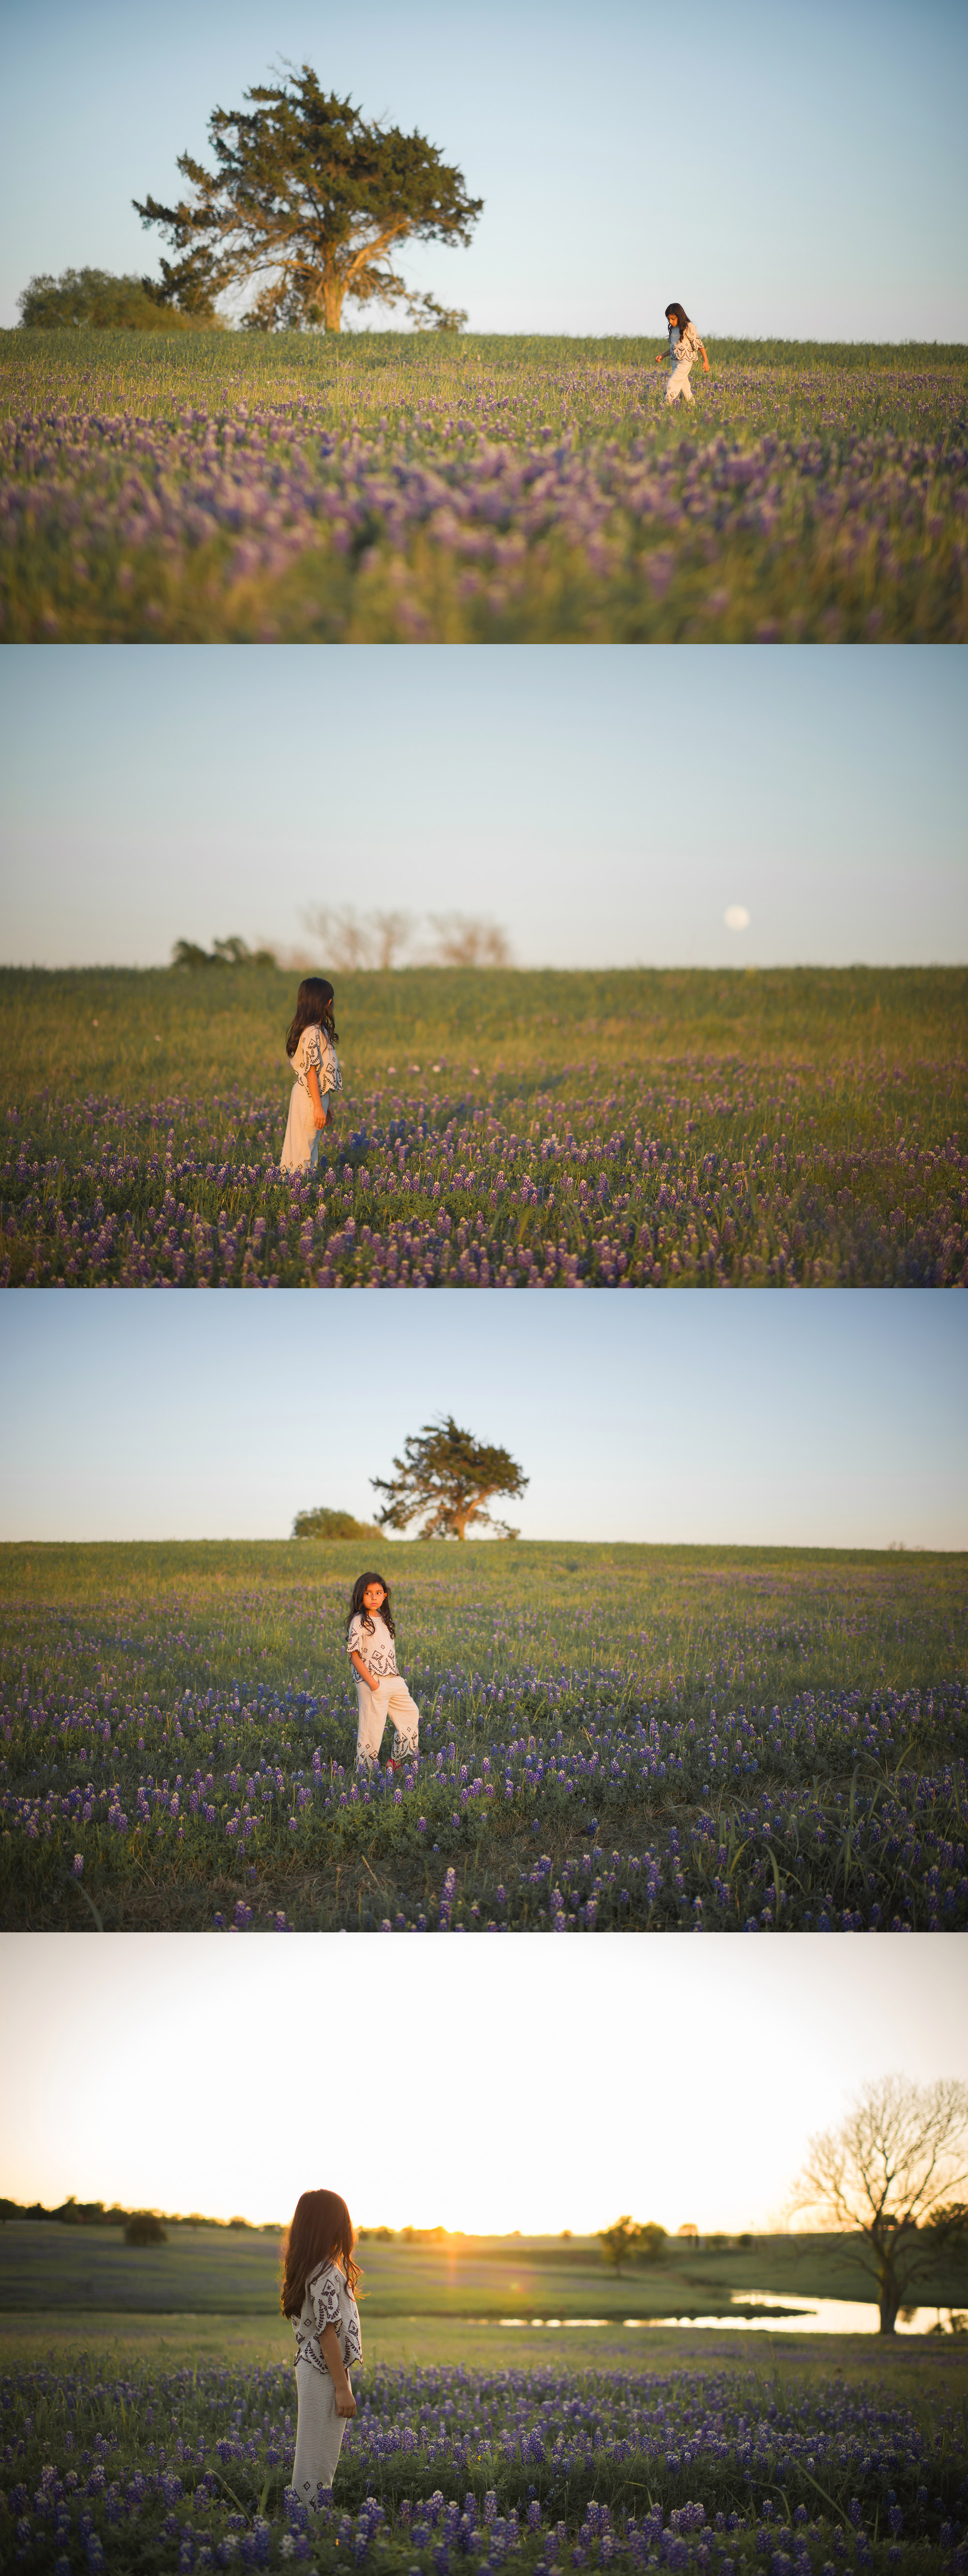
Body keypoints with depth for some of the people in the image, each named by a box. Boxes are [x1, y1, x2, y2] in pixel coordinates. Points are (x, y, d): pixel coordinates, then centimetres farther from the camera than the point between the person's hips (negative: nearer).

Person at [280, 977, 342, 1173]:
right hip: (309, 1097, -10)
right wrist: (318, 1106, -20)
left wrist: (322, 1104, 20)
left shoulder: (320, 1030, 12)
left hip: (317, 1095, 10)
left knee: (311, 1147, 14)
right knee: (303, 1149, -4)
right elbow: (311, 1071, -20)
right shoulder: (312, 1033, -18)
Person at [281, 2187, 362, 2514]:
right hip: (325, 2374, -9)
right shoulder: (328, 2275, -19)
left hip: (309, 2365, 9)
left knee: (315, 2454, 13)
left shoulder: (305, 2270, 9)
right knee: (317, 2459, -3)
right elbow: (328, 2334, -20)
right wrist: (343, 2388, -17)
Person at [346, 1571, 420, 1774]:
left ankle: (397, 1759, 28)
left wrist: (395, 1677, 14)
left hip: (392, 1680, 8)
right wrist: (372, 1683, -19)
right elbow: (354, 1656, -15)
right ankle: (365, 1771, 5)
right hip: (372, 1683, -8)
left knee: (411, 1714, 16)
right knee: (372, 1727, -6)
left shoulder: (384, 1620, 13)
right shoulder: (359, 1622, -11)